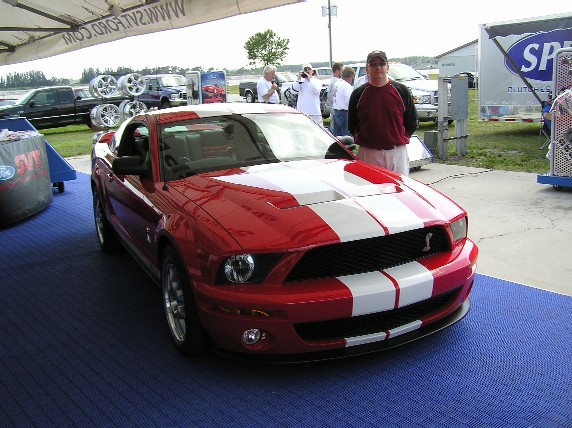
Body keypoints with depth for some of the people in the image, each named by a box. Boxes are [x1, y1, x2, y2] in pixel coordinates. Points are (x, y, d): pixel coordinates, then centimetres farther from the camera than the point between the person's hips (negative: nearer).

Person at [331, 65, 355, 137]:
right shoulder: (347, 86, -15)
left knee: (337, 135, 13)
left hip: (336, 112, 9)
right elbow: (349, 101, -22)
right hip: (344, 113, -9)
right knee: (346, 135, -5)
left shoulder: (337, 84, 12)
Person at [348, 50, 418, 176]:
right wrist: (362, 139, 3)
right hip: (368, 154, 0)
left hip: (397, 153, 1)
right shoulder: (358, 94, 6)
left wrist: (401, 138, 4)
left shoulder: (402, 90, 6)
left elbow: (412, 123, 11)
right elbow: (352, 125, 12)